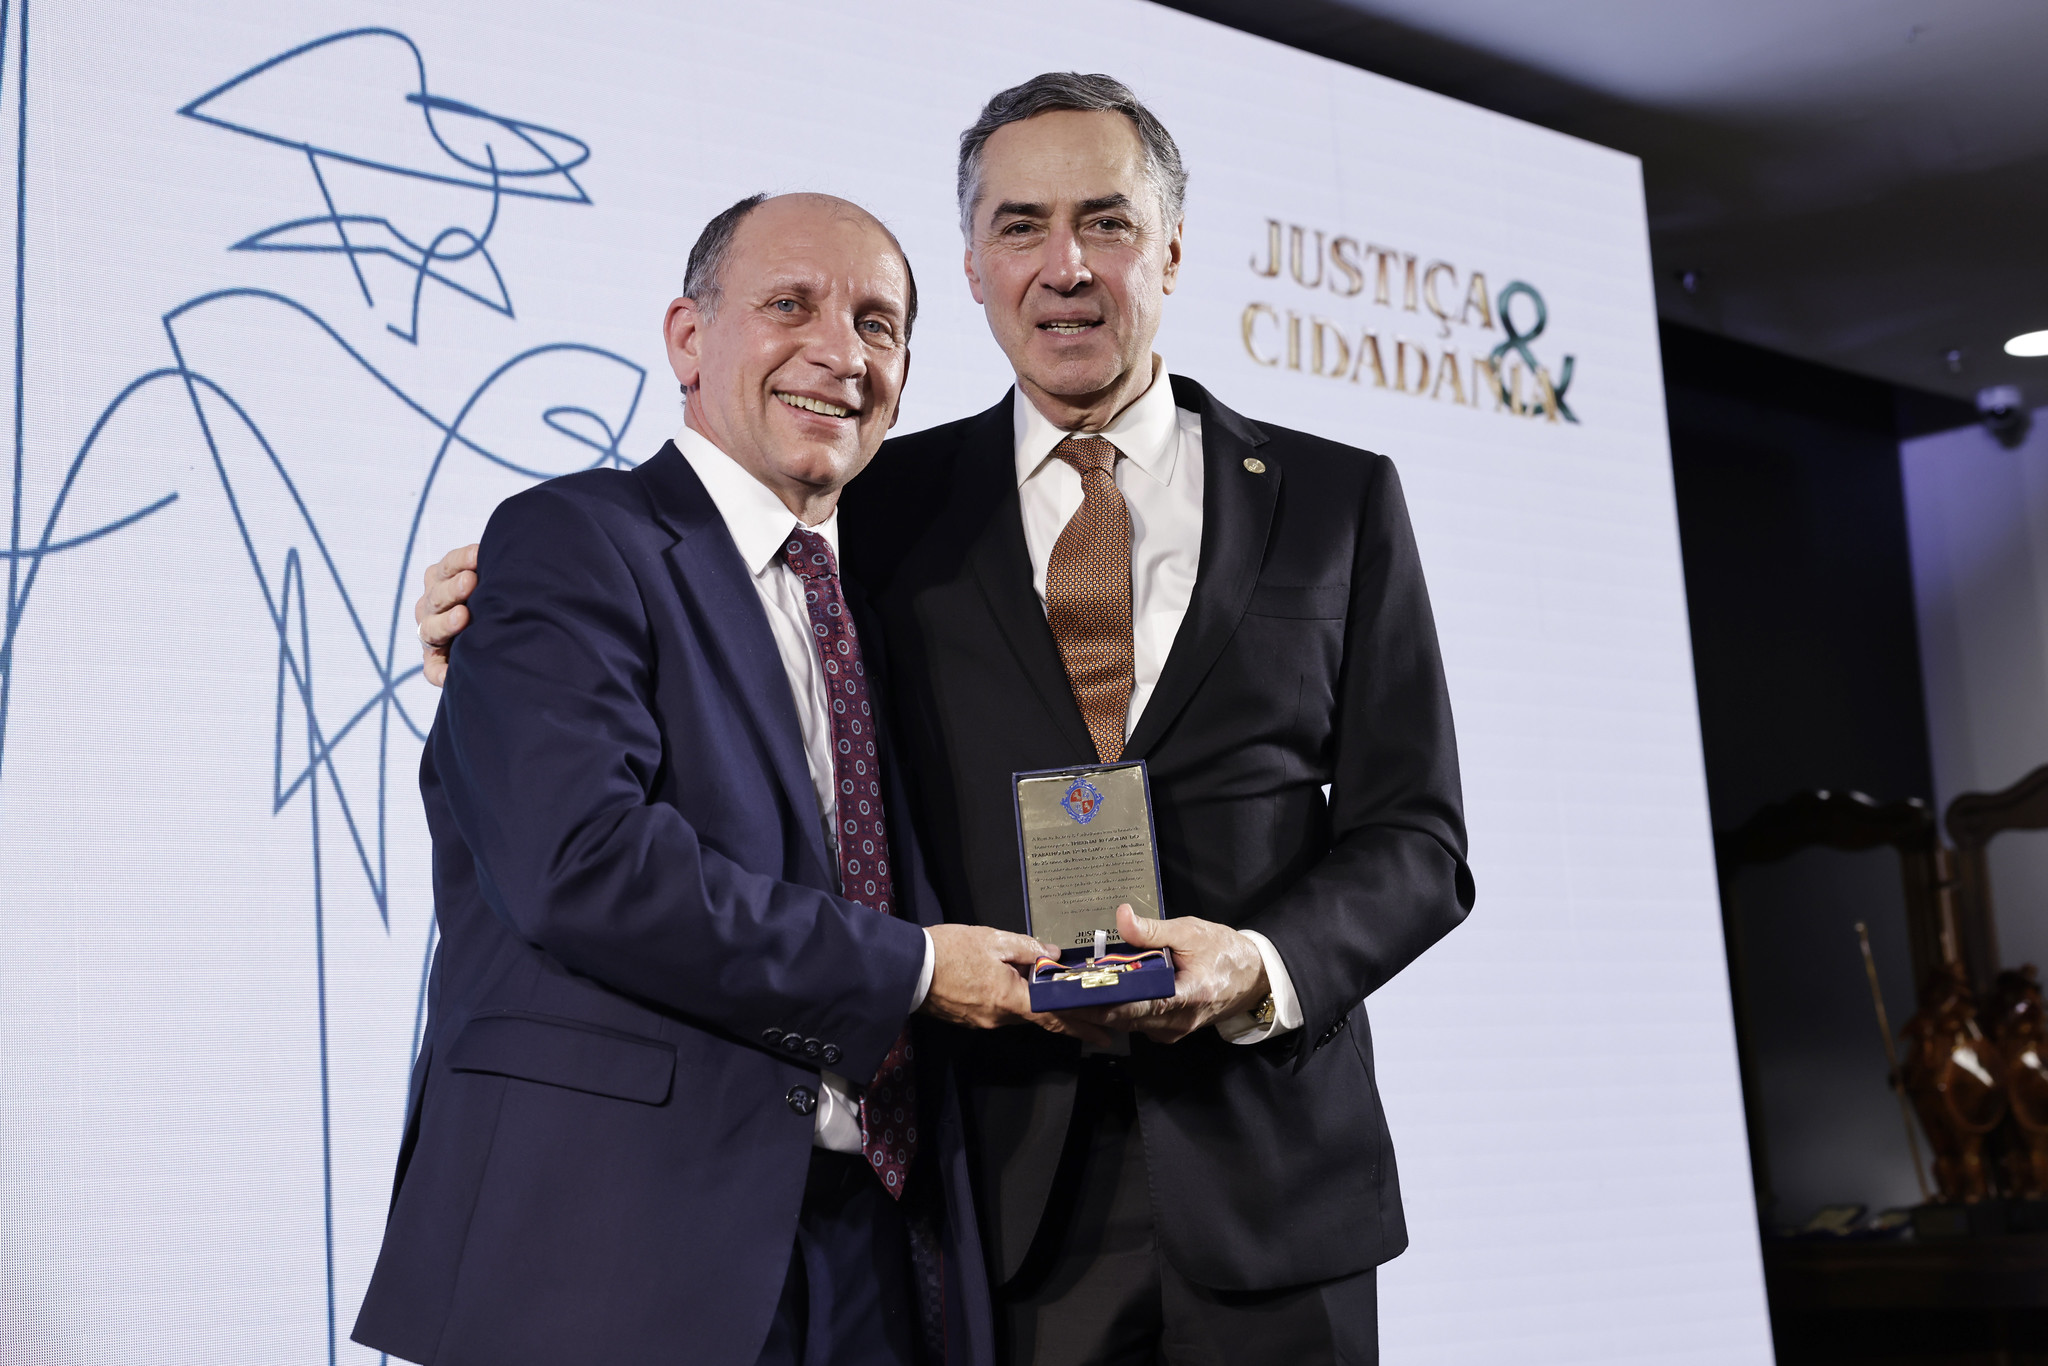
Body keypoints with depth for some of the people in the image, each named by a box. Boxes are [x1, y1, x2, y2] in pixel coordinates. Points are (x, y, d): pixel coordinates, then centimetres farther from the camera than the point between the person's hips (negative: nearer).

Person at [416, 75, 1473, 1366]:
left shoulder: (1337, 499, 7)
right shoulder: (890, 506, 6)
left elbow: (1415, 840, 5)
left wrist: (1259, 967, -13)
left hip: (1267, 1186, 1)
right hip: (1006, 1196, -1)